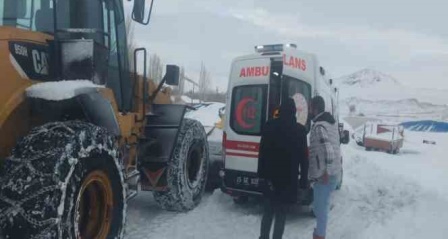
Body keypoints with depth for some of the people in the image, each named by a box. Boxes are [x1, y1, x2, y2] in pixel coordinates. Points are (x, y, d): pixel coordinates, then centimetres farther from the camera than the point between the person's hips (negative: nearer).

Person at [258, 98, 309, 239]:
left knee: (268, 211, 17)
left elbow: (262, 152, 0)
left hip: (270, 176, 2)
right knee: (281, 214, 7)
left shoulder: (269, 126, -1)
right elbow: (303, 158, -4)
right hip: (288, 178, -2)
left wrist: (261, 173, 6)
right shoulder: (300, 130, -6)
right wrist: (304, 178, 3)